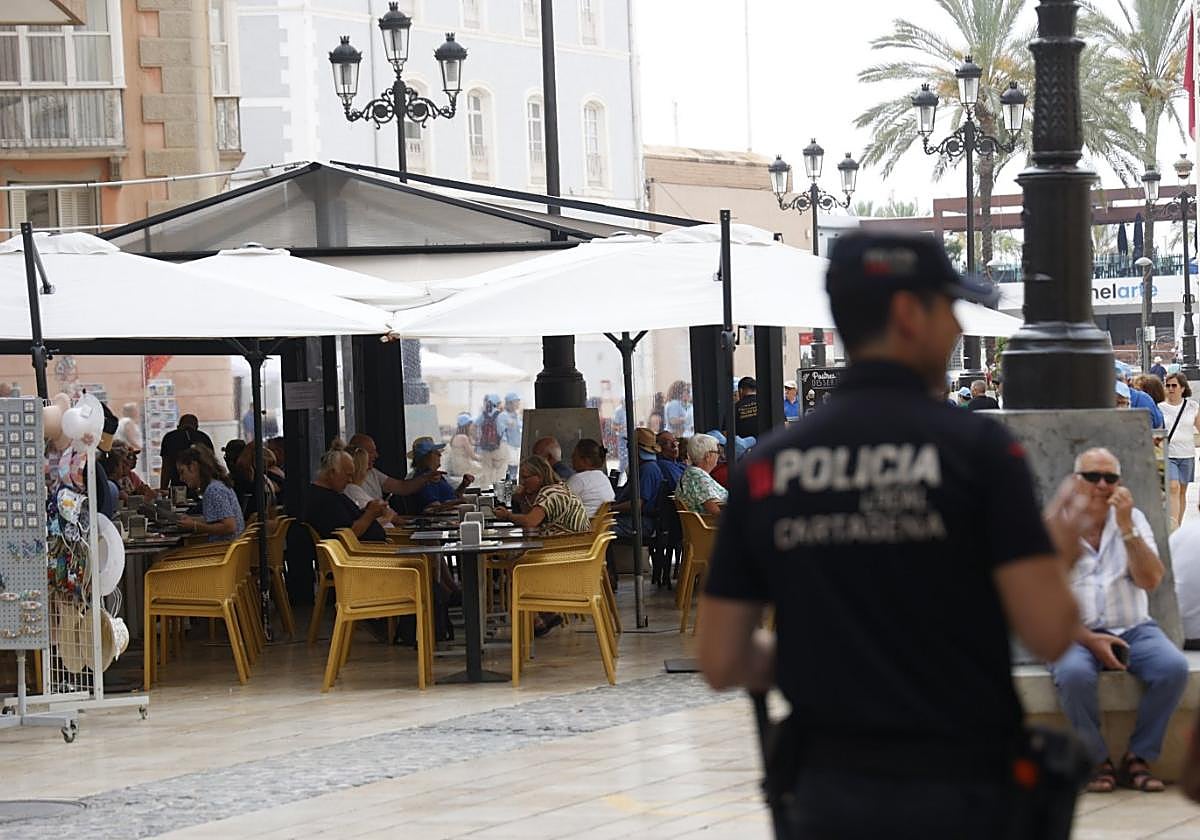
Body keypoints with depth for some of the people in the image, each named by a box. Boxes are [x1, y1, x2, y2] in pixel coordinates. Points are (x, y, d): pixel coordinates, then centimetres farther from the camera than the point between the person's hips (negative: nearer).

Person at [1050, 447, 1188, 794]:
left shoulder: (1133, 519, 11)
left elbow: (1151, 581, -3)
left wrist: (1126, 527, -12)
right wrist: (1090, 640, -16)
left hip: (1132, 629, 3)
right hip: (1076, 632, -3)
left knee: (1174, 667, -27)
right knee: (1074, 674, -36)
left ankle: (1138, 758, -12)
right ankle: (1098, 762, -16)